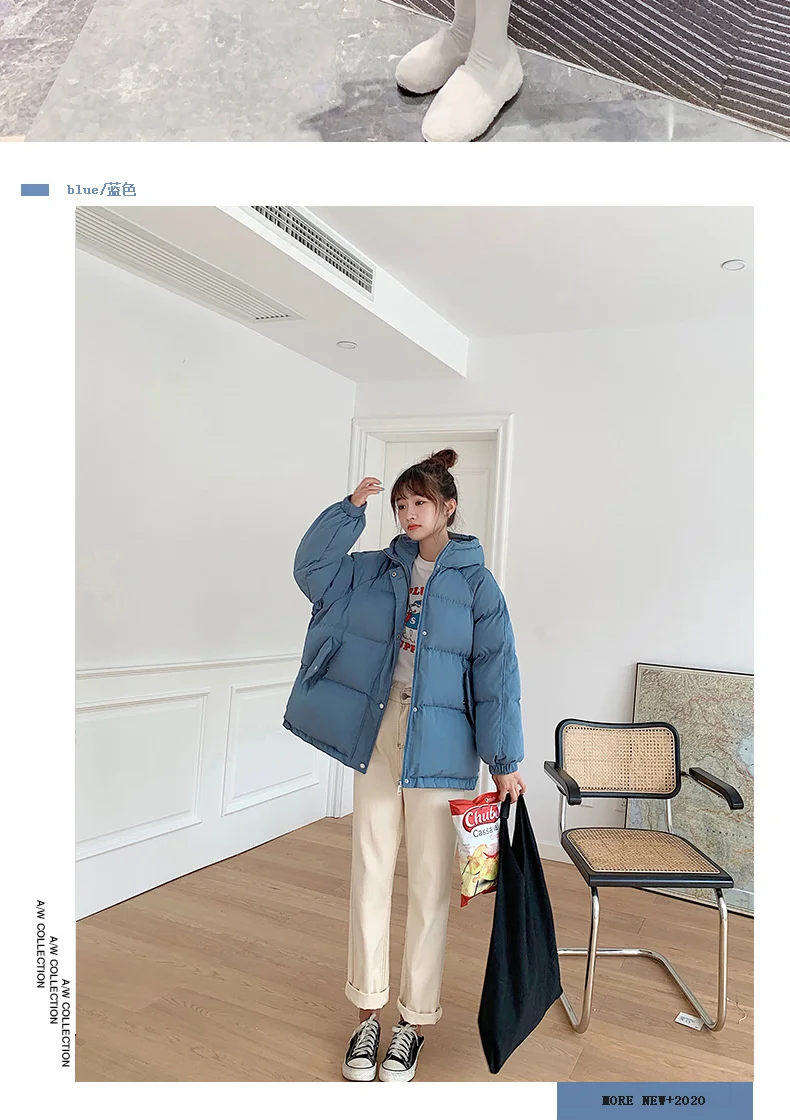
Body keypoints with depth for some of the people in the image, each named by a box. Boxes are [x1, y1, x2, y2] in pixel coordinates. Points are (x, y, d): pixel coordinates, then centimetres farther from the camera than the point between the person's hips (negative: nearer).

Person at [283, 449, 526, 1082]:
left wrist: (505, 760, -5)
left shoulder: (475, 583, -3)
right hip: (377, 733, 4)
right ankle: (369, 1012, 29)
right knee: (370, 874, 11)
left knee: (429, 885, 7)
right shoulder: (379, 570, 8)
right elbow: (312, 567, 4)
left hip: (439, 747, -3)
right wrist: (351, 508, -5)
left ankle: (415, 1021, 25)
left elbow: (497, 672, -5)